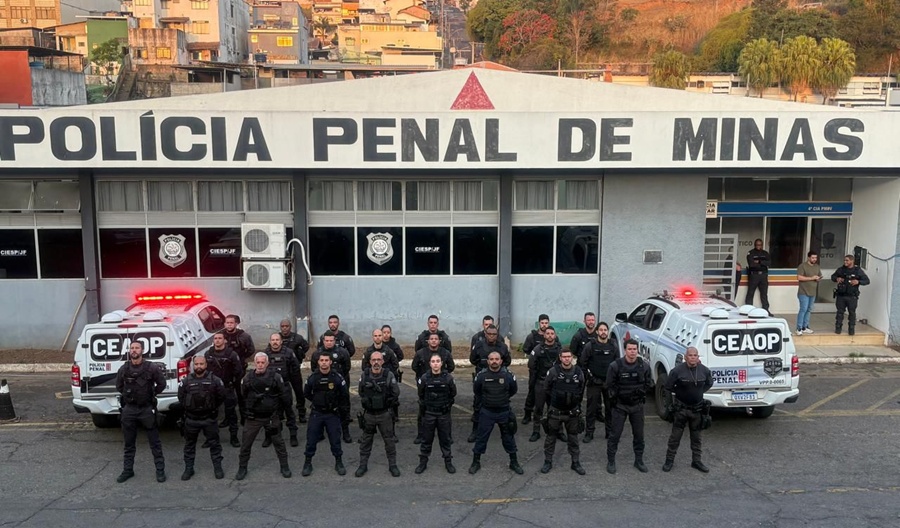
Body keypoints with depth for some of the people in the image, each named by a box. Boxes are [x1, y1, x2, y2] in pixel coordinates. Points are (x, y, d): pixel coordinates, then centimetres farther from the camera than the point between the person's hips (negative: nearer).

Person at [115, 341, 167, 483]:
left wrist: (151, 395, 5)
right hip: (129, 409, 3)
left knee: (155, 442, 4)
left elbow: (162, 384, 3)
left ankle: (160, 470, 12)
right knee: (129, 443, 14)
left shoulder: (151, 367, -9)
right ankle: (128, 470, 26)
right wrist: (127, 395, 11)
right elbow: (119, 386, 17)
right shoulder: (124, 369, 0)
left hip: (147, 409, -3)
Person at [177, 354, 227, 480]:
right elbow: (181, 397, 8)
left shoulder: (214, 380, -7)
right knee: (189, 444, 12)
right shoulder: (186, 381, -2)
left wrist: (213, 408, 4)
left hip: (210, 419, -1)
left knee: (214, 443, 7)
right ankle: (188, 468, 25)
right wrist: (187, 408, 6)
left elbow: (221, 397, 2)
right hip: (191, 419, 2)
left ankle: (217, 467, 19)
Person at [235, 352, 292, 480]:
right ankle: (242, 468, 22)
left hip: (272, 416, -1)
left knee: (278, 442, 8)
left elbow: (284, 394, -2)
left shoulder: (275, 377, -11)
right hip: (253, 417, 2)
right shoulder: (248, 378, -4)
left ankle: (284, 467, 22)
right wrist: (247, 409, 13)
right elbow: (243, 396, 12)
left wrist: (280, 409, 5)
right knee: (245, 443, 5)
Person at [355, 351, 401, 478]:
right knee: (366, 440, 12)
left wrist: (389, 407, -2)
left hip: (385, 414, -1)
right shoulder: (364, 375, -5)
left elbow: (396, 393, -2)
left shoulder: (389, 375, -10)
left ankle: (392, 465, 20)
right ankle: (363, 465, 24)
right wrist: (364, 403, 5)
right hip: (368, 414, 2)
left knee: (389, 440, 8)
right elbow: (361, 393, 10)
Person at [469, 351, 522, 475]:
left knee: (509, 438, 12)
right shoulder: (481, 376, -12)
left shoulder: (508, 375, -12)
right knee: (481, 438, 7)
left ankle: (514, 463, 27)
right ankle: (476, 462, 22)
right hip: (486, 412, 0)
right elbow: (476, 391, 9)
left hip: (504, 412, 0)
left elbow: (513, 390, 8)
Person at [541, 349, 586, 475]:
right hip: (555, 411, -2)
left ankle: (576, 462, 23)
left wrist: (576, 404, 11)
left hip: (573, 412, 2)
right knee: (551, 437, 8)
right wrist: (553, 402, 7)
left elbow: (581, 390, 11)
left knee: (573, 438, 11)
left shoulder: (578, 372, -4)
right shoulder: (553, 371, -12)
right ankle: (548, 461, 21)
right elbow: (546, 389, 1)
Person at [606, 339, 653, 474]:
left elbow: (649, 384, 5)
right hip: (620, 405, -3)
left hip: (637, 406, 3)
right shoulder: (616, 365, -14)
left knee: (639, 434, 13)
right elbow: (610, 385, -7)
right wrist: (615, 397, -15)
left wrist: (640, 391, -11)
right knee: (615, 434, 1)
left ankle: (639, 460, 29)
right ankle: (611, 461, 14)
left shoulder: (644, 366, -4)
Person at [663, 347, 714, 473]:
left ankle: (697, 461, 25)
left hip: (697, 409, 3)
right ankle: (669, 460, 14)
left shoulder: (704, 370, -6)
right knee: (675, 435, 4)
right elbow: (668, 387, -6)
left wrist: (699, 392, 7)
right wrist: (679, 393, -1)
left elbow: (709, 384, 15)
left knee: (696, 436, 14)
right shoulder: (677, 370, -18)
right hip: (681, 408, -3)